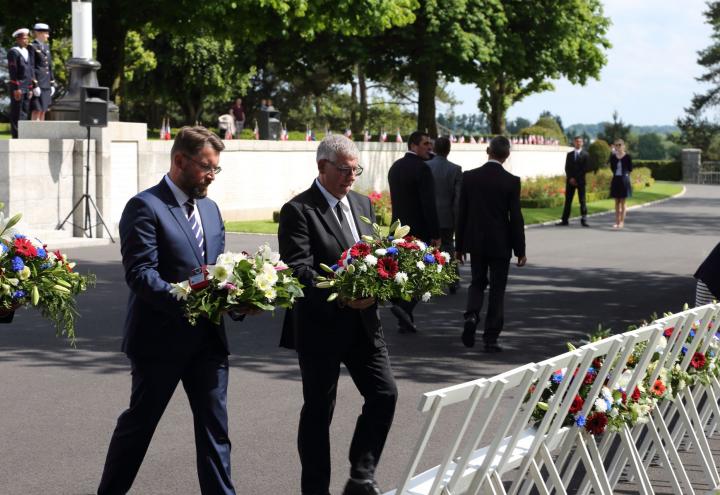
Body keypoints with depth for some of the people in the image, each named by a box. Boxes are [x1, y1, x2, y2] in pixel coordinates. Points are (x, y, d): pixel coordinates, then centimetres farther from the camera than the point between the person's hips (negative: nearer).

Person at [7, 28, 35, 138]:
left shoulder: (29, 52, 15)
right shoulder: (13, 52, -8)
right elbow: (12, 71, -13)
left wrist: (30, 88, 12)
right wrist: (16, 88, -18)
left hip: (27, 88, 7)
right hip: (17, 87, -7)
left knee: (25, 112, 7)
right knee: (16, 113, -4)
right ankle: (16, 136, -3)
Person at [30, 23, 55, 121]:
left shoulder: (46, 46, 16)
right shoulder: (32, 47, -8)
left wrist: (52, 84, 14)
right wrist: (35, 85, -18)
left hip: (46, 85, 8)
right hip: (37, 84, -8)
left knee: (43, 111, 8)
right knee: (37, 110, -9)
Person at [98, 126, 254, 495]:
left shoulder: (210, 208, 14)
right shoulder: (145, 207, -11)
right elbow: (140, 274, -19)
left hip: (208, 338, 7)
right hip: (161, 338, -6)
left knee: (214, 425, 6)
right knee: (139, 423, 8)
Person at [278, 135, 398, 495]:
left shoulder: (362, 204, 11)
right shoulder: (298, 211, -11)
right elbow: (299, 270, -20)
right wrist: (341, 296, -31)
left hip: (363, 321, 6)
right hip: (321, 326, -6)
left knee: (384, 394, 0)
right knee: (318, 410, 5)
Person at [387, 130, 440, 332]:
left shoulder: (395, 167, 11)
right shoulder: (422, 169, -15)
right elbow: (428, 204, -19)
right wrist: (435, 235, -16)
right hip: (419, 230, -8)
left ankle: (404, 321, 13)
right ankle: (403, 306, -16)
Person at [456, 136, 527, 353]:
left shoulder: (469, 177, -4)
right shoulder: (511, 181, -10)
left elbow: (462, 213, 1)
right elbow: (516, 218, -8)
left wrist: (460, 246, 10)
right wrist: (520, 251, 0)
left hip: (476, 242, 2)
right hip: (500, 244, -2)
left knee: (477, 282, 19)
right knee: (497, 290, 7)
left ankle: (471, 315, -9)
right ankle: (490, 339, 7)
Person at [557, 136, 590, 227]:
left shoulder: (585, 155, 3)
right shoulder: (569, 154, 14)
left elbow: (585, 168, -5)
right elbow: (567, 168, 7)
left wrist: (576, 178, -11)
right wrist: (570, 178, -8)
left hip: (580, 181, -3)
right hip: (570, 181, 3)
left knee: (582, 201, -4)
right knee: (568, 201, 3)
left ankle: (583, 220, -4)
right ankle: (565, 220, 4)